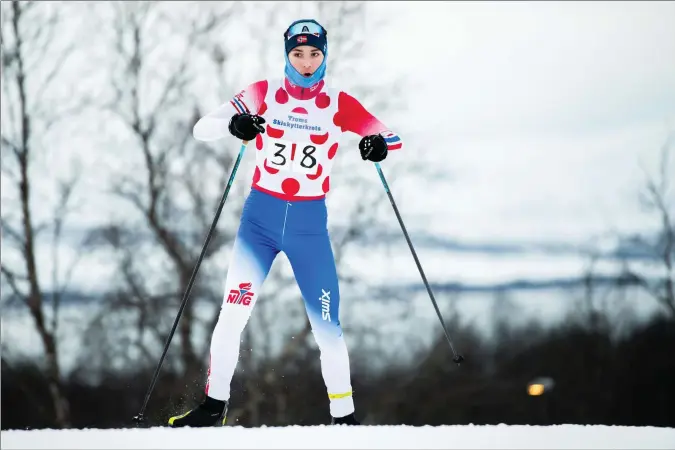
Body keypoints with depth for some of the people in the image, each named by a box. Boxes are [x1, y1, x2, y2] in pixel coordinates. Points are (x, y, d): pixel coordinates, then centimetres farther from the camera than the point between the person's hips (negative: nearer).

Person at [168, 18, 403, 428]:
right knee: (233, 313, -8)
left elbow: (394, 137, 0)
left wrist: (379, 144, -24)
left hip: (310, 224, 0)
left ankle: (344, 416, 9)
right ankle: (215, 404, 8)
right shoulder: (264, 94, -2)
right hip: (260, 217, 0)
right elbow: (202, 129, -7)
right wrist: (233, 123, -29)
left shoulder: (339, 105, -2)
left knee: (327, 325, -5)